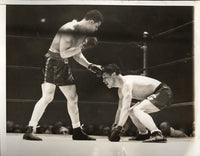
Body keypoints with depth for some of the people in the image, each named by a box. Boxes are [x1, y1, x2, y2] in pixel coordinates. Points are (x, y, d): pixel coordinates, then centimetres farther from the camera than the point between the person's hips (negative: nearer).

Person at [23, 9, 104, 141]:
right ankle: (30, 131, -15)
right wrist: (83, 46, -24)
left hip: (64, 65, 10)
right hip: (52, 62, -10)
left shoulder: (83, 32, 9)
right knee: (48, 97, -18)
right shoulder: (69, 29, -20)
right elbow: (64, 53, -27)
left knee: (73, 98, 12)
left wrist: (89, 66, 9)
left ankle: (77, 131, 23)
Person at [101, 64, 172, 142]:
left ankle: (158, 135, -32)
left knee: (137, 110, -27)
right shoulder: (121, 89, 9)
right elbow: (120, 109, 20)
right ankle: (144, 134, 27)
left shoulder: (127, 83, -22)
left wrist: (119, 127, -29)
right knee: (131, 111, 15)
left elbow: (125, 108, -29)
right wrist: (115, 126, 18)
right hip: (155, 95, 10)